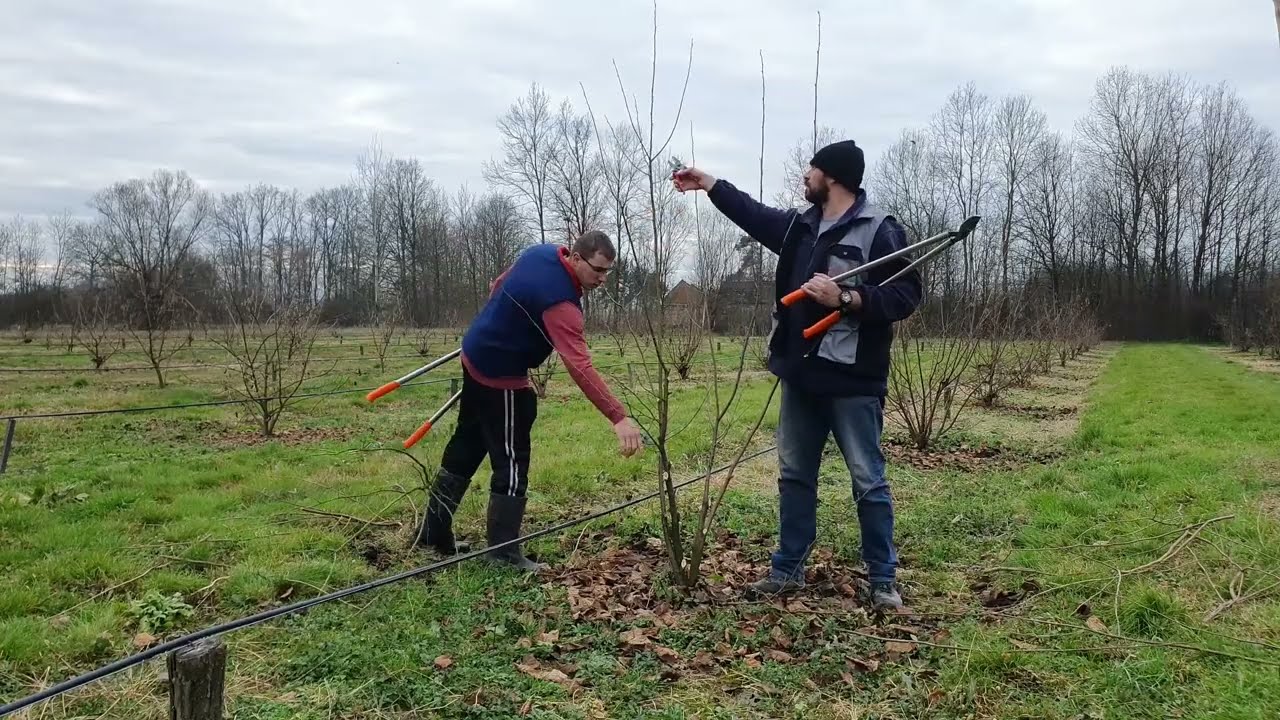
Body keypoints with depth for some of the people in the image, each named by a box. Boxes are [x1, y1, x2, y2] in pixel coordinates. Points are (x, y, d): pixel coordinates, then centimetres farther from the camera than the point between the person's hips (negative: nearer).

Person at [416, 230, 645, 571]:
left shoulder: (541, 252, -1)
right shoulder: (560, 301, -29)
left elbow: (498, 286, 15)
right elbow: (580, 366, -38)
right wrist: (619, 417, -42)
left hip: (475, 356, 10)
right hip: (501, 376, -10)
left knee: (465, 446, 18)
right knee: (512, 463, -2)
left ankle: (434, 532, 29)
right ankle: (503, 552, 4)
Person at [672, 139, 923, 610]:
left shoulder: (880, 230, -10)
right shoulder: (800, 225, 11)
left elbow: (905, 297, -15)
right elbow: (754, 215, 28)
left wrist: (845, 298, -23)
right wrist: (710, 184, 31)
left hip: (852, 381, -7)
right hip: (801, 376, 7)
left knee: (869, 481, 1)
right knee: (794, 475, 14)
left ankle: (883, 580, 13)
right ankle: (788, 568, 26)